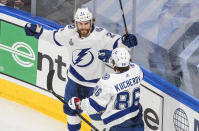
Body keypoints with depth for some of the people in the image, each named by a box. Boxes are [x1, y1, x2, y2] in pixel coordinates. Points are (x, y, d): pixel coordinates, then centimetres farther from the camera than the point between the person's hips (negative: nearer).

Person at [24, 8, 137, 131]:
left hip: (94, 80, -4)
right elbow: (53, 36, 6)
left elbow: (116, 42, -25)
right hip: (75, 78, 4)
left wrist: (125, 41, -46)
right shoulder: (68, 32, -11)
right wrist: (37, 30, 2)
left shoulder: (101, 35, -25)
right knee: (71, 107, 20)